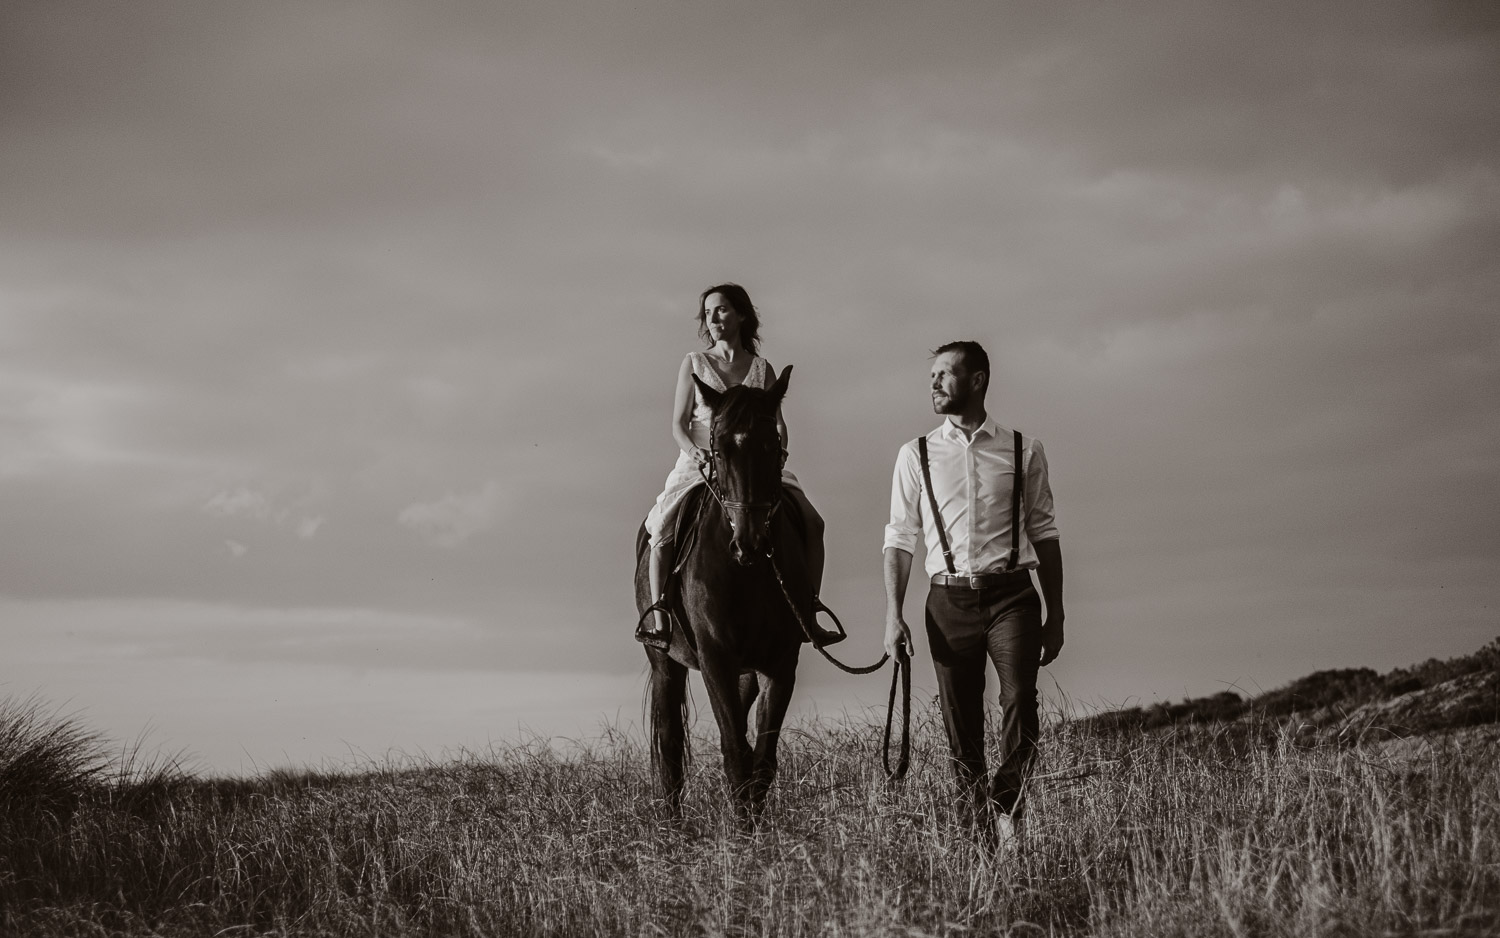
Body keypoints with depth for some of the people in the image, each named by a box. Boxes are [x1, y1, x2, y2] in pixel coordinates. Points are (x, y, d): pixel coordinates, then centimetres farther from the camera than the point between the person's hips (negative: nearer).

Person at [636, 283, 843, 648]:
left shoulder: (762, 369, 12)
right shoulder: (694, 364, 7)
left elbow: (776, 422, 7)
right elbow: (679, 425, 3)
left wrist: (779, 450, -15)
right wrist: (697, 454, -17)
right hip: (700, 463, -2)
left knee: (811, 522, -16)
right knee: (663, 524, -28)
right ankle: (658, 617, -26)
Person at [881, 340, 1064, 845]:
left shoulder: (1024, 451, 7)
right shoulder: (915, 456, 9)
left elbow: (1044, 533, 9)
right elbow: (900, 539, 8)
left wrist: (1056, 616, 8)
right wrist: (893, 615, -1)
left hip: (1012, 594, -1)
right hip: (950, 598, 1)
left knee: (1020, 700, -20)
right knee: (960, 725, 2)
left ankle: (1006, 808, -11)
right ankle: (975, 823, 13)